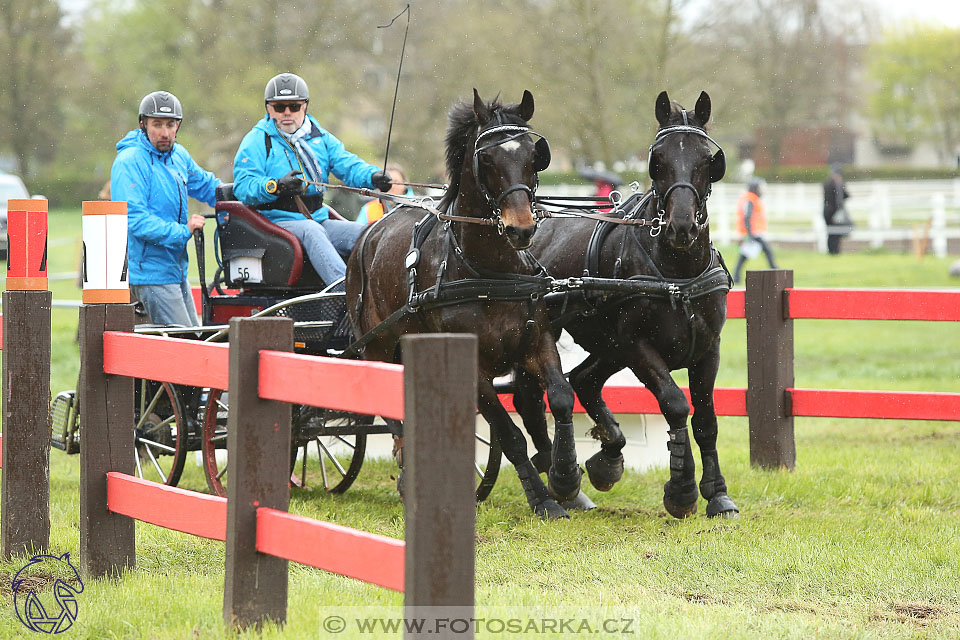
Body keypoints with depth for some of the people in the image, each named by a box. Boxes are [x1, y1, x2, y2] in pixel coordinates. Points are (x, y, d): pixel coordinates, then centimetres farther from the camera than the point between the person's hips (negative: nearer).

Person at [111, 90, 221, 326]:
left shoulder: (178, 155, 10)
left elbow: (207, 186, 29)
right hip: (151, 271, -9)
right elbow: (134, 220, -23)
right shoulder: (130, 162, -15)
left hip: (176, 269, 9)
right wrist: (183, 231, -22)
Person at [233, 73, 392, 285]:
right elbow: (243, 187, -11)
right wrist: (277, 186, -30)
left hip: (319, 218, 6)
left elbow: (348, 166, 7)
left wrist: (373, 177, -16)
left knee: (364, 233, -16)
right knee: (311, 230, -35)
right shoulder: (256, 141, 2)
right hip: (277, 223, -6)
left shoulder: (320, 138, 18)